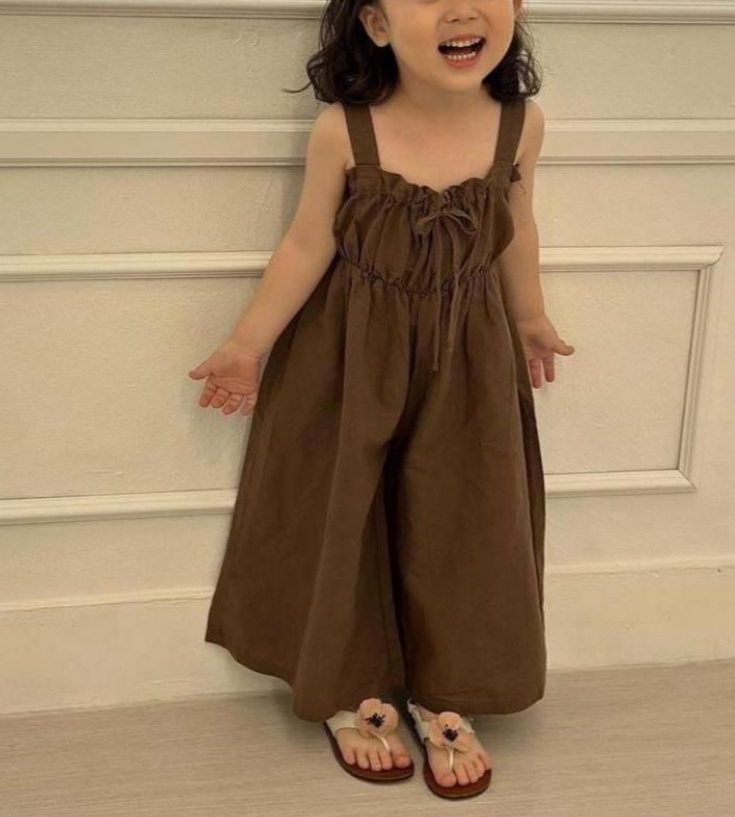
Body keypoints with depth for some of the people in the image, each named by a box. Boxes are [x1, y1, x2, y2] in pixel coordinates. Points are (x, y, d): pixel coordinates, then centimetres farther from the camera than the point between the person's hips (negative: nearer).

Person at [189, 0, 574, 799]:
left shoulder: (521, 123, -14)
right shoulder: (342, 131, -22)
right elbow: (307, 246, -9)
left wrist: (531, 320, 18)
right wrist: (248, 344, -4)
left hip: (468, 363, 2)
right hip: (351, 361, -2)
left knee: (460, 524, 10)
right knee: (346, 521, 9)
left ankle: (443, 695, 30)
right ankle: (350, 690, 30)